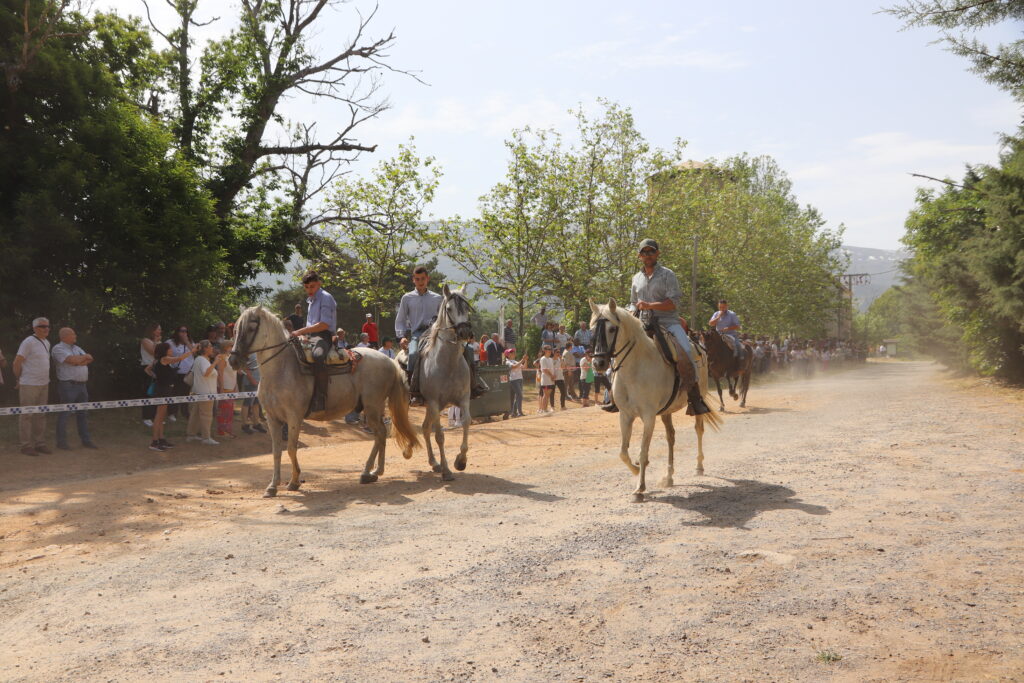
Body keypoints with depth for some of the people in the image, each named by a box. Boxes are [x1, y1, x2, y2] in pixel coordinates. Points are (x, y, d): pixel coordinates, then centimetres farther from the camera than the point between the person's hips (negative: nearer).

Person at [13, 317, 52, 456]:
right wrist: (18, 379, -1)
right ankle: (26, 446, 5)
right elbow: (17, 362, -11)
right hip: (29, 385, -8)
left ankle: (39, 443, 17)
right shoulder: (28, 342, -13)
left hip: (43, 384, 8)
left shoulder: (46, 343, 11)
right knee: (27, 415, 0)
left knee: (41, 415, 11)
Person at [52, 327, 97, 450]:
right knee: (64, 414, -2)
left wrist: (78, 361, -10)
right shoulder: (58, 349, -7)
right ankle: (61, 442, 4)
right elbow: (72, 360, -20)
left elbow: (89, 360, 8)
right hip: (67, 385, -8)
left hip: (81, 385, 8)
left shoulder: (77, 348, 19)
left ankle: (86, 440, 16)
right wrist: (85, 357, -2)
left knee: (82, 413, 11)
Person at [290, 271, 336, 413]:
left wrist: (301, 331, -21)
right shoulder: (311, 301, 22)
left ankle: (319, 400, -48)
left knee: (318, 356, -40)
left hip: (323, 337, -10)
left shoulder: (325, 298, -7)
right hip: (311, 337, 10)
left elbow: (324, 324, -18)